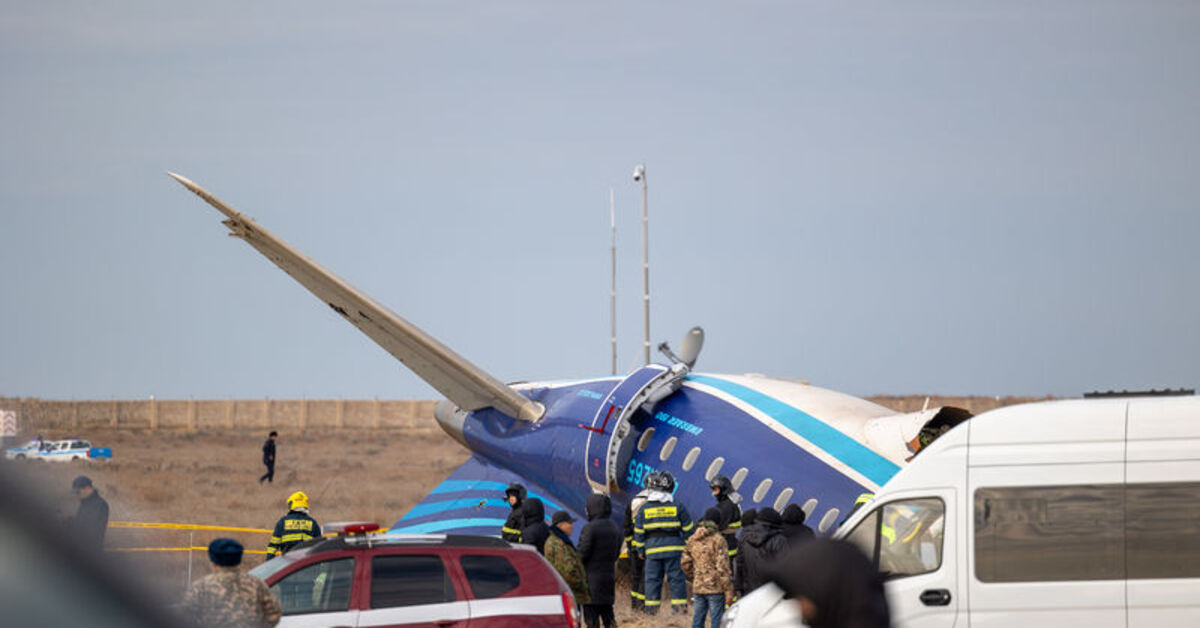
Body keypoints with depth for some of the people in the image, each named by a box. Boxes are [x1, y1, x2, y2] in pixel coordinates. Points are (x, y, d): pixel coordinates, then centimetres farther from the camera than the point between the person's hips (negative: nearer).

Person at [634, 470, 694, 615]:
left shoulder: (644, 509, 2)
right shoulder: (677, 507, -2)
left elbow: (638, 532, 5)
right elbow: (688, 529, 1)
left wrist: (641, 550, 15)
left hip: (652, 550, 1)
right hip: (674, 549, -1)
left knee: (652, 579, 7)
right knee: (676, 578, 3)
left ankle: (651, 607, 6)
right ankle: (679, 606, 1)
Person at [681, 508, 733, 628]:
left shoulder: (692, 540, 8)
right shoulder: (718, 540, -11)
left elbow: (685, 564, 13)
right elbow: (723, 567, -15)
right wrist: (728, 591, -11)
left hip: (698, 588, 6)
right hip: (715, 587, -6)